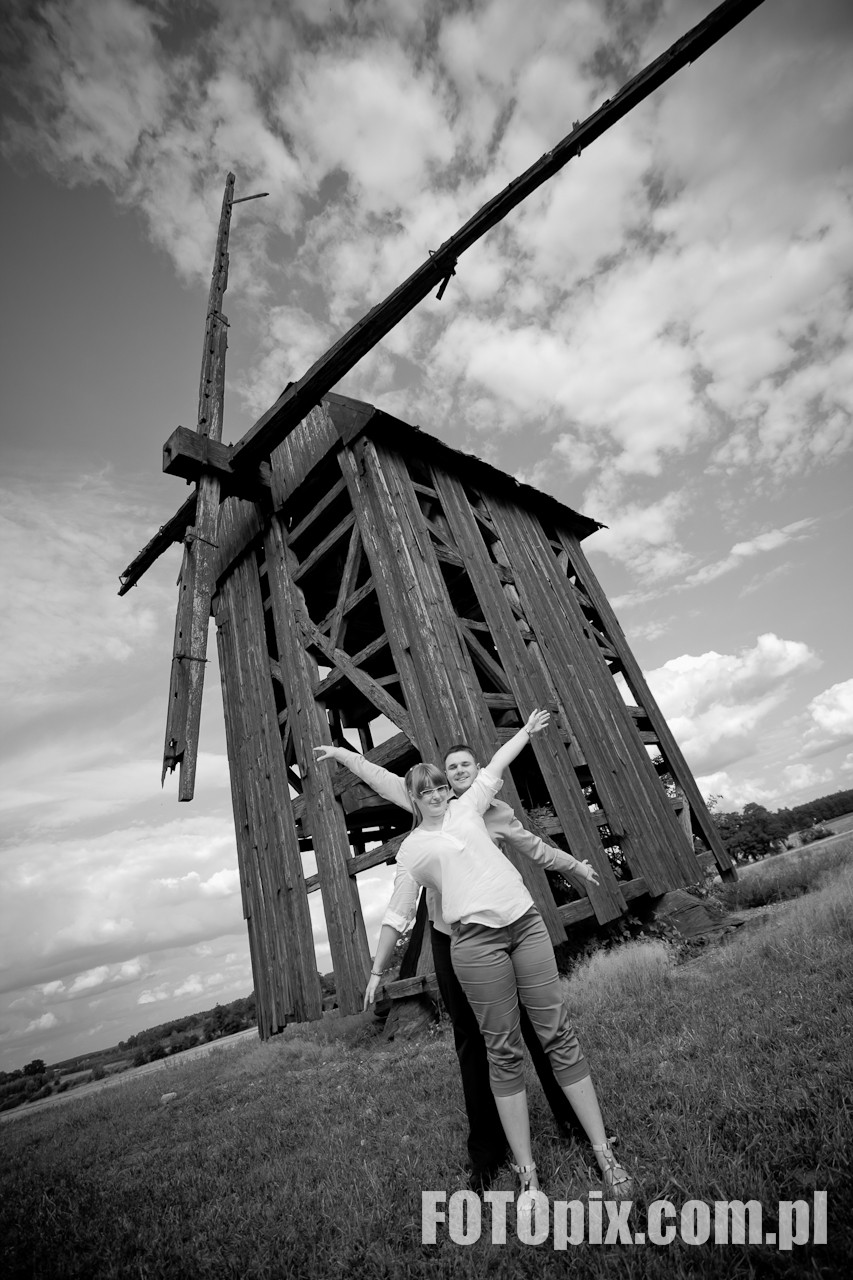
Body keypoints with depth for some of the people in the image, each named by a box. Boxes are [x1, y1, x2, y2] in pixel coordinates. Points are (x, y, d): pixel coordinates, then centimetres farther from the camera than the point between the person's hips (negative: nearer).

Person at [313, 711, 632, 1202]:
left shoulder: (467, 808, 15)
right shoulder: (412, 850, 9)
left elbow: (496, 765, 25)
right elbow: (397, 915, 14)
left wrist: (527, 729, 32)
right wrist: (378, 970, 16)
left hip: (526, 922, 3)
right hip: (476, 940, -2)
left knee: (559, 1035, 4)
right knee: (504, 1054, 3)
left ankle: (604, 1152, 14)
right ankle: (527, 1171, 18)